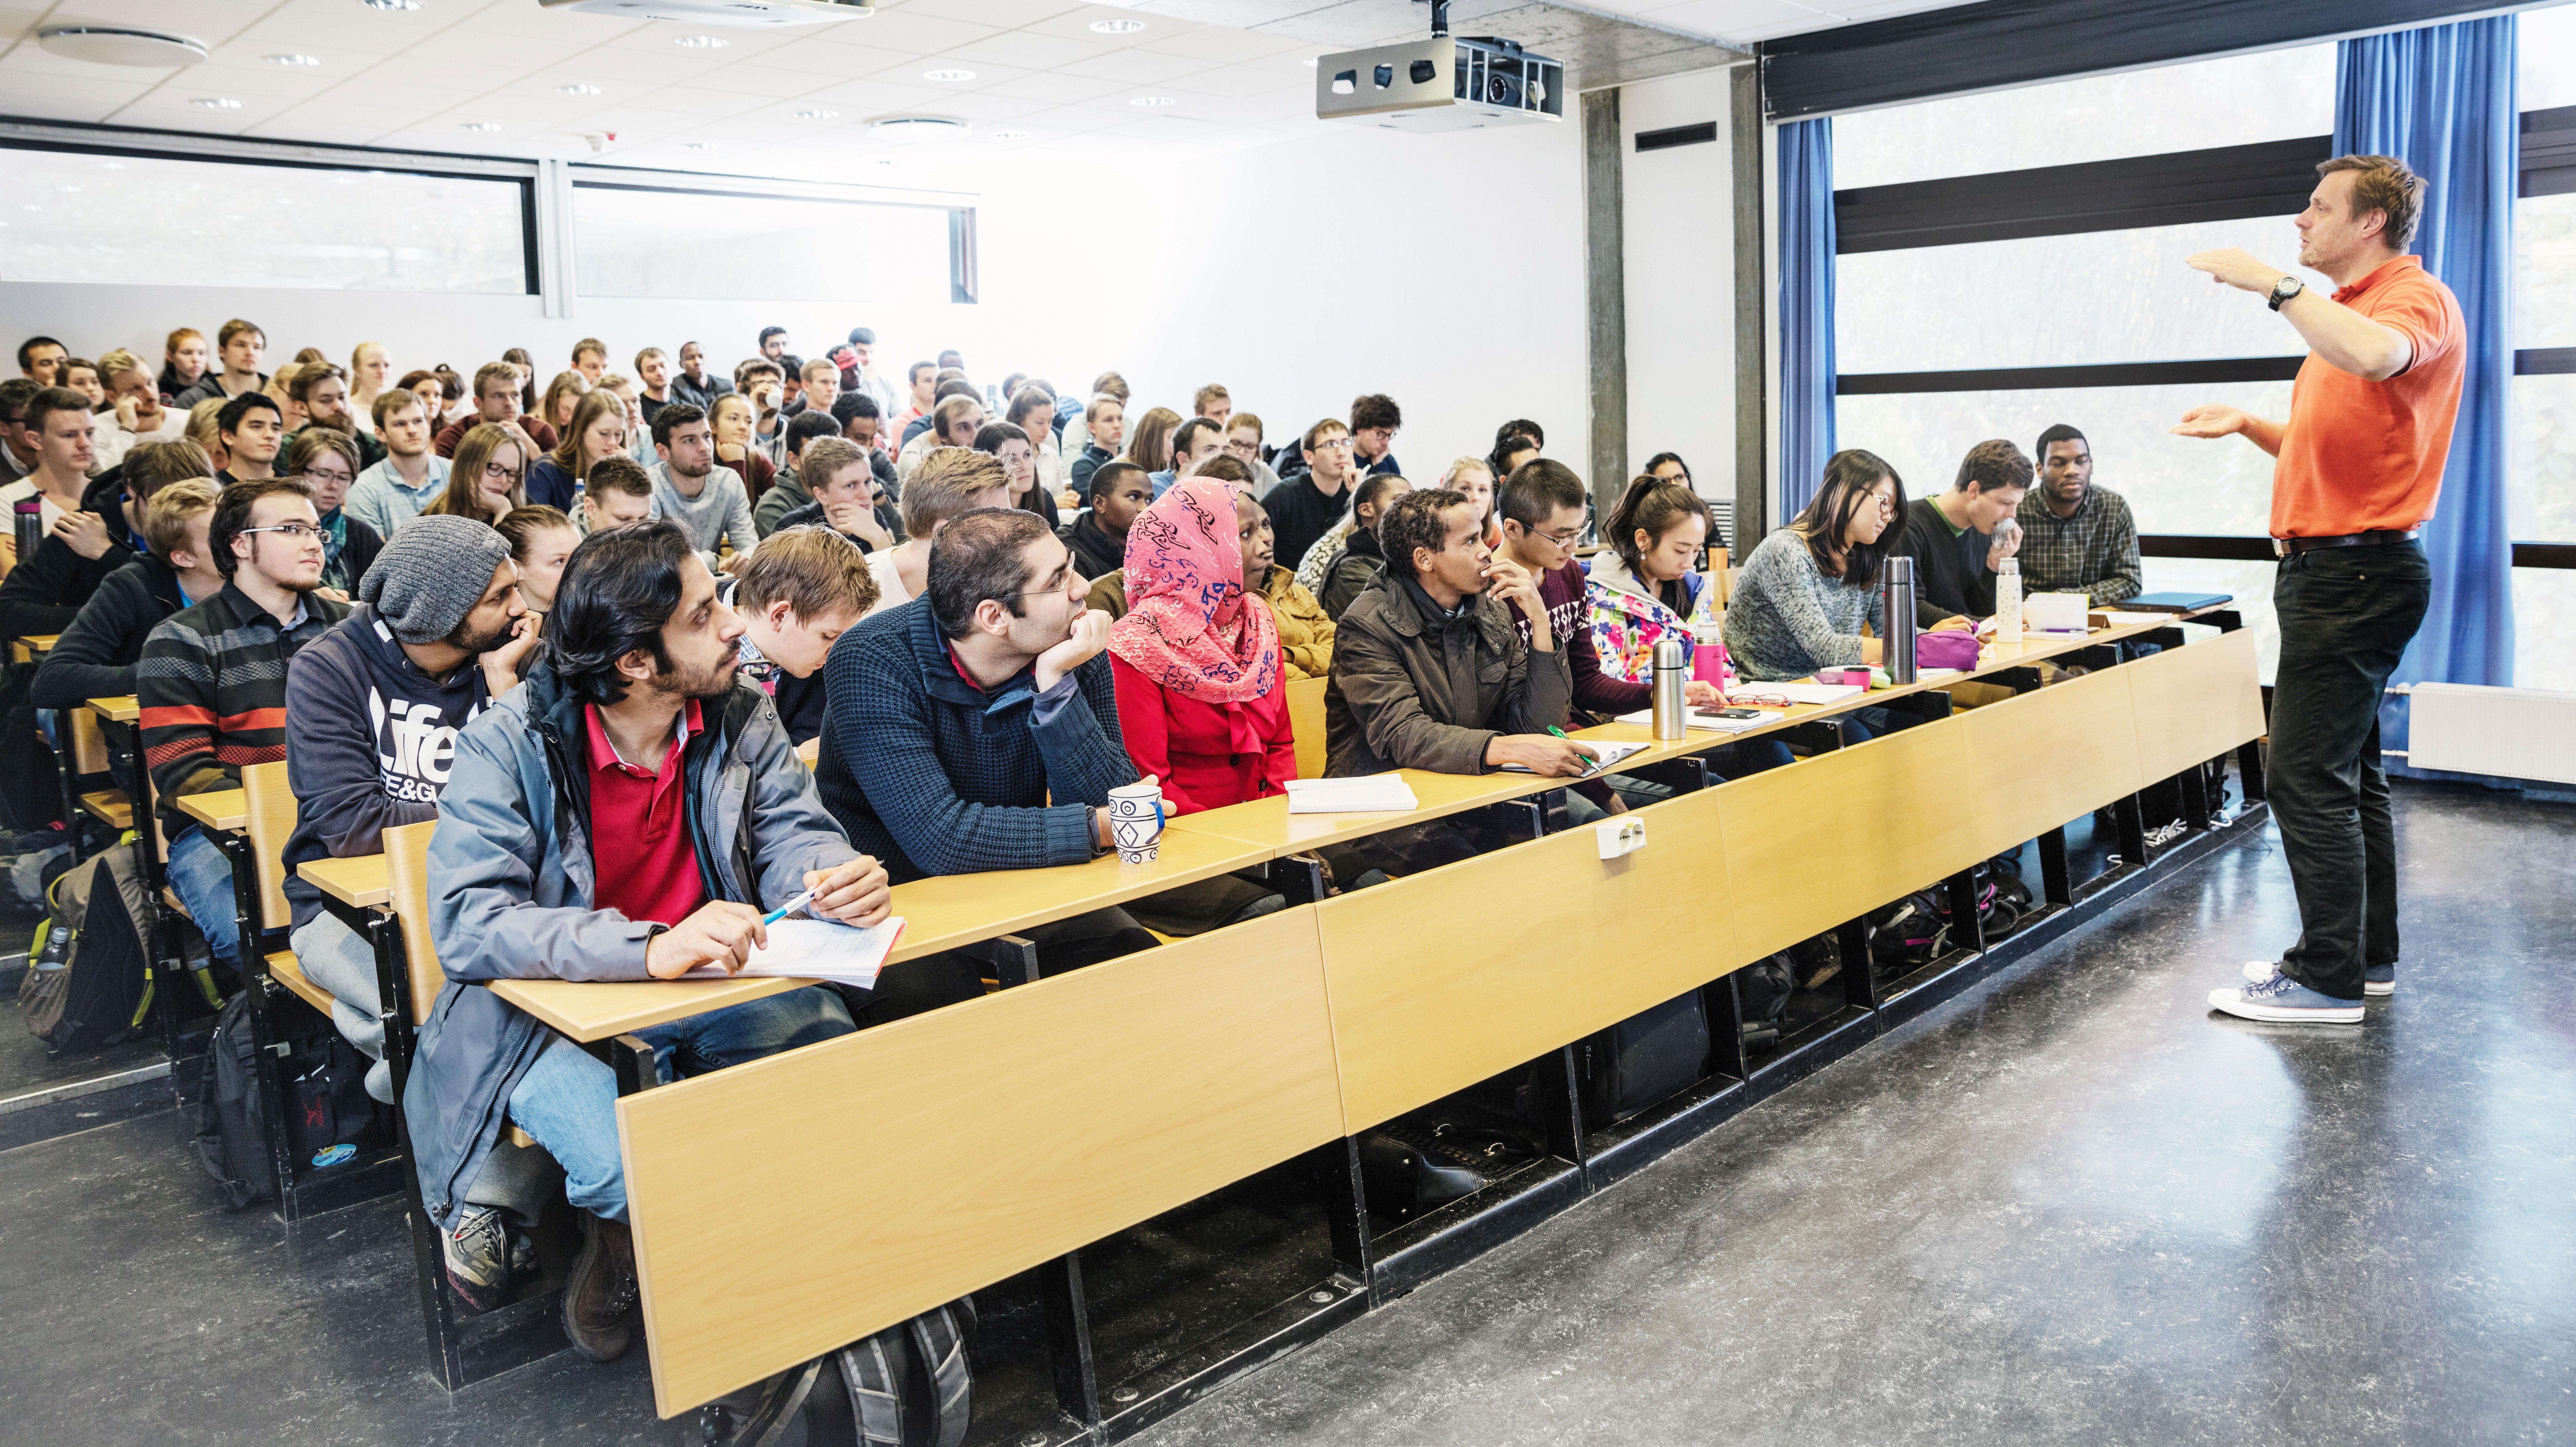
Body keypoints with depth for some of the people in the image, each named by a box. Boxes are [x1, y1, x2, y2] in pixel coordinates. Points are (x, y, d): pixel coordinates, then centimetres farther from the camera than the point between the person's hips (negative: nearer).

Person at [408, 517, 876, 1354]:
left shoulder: (741, 718, -4)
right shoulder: (509, 744, -17)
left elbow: (792, 835, -4)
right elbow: (467, 923, -27)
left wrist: (839, 877, -32)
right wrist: (649, 949, -44)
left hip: (709, 988, 4)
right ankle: (611, 1234, 8)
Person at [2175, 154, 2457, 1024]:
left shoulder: (2417, 298, -10)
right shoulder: (2349, 312, 21)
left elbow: (2375, 355, -36)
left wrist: (2272, 283, -28)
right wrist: (2249, 426, 12)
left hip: (2356, 571, -11)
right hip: (2334, 566, 11)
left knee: (2306, 776, -11)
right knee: (2347, 771, 15)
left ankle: (2329, 979, -5)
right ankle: (2367, 955, 24)